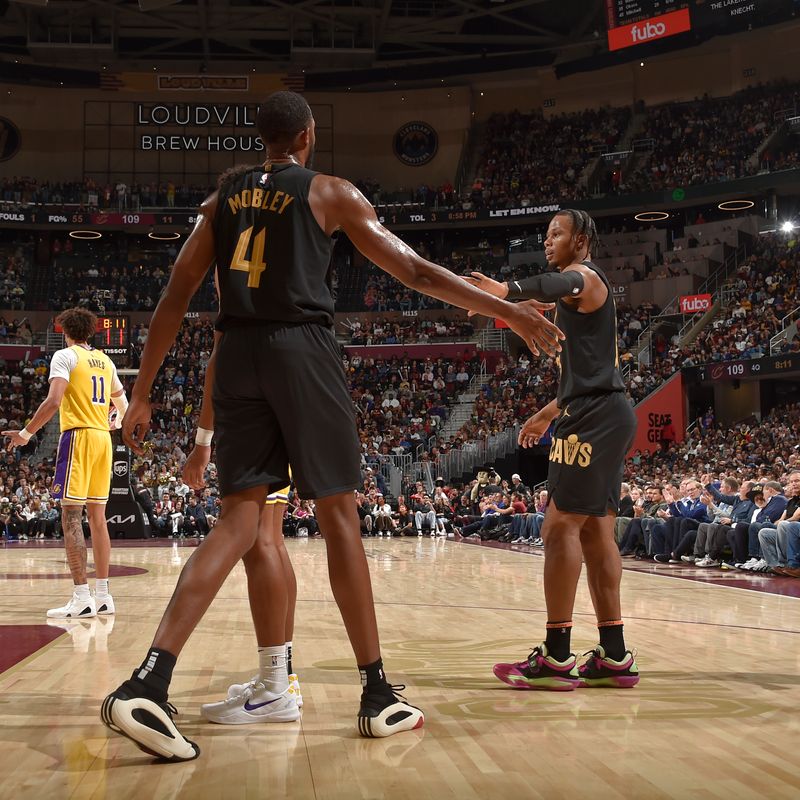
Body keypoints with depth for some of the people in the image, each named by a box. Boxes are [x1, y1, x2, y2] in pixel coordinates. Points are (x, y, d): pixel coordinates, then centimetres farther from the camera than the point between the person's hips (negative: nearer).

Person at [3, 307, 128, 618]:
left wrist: (26, 433, -9)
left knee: (71, 516, -8)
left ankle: (81, 598, -15)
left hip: (78, 435, -7)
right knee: (97, 516, 10)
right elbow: (123, 407, 26)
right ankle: (103, 595, 11)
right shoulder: (105, 360, 17)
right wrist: (116, 420, 47)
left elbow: (54, 400, -16)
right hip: (103, 439, 7)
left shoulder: (65, 356, -3)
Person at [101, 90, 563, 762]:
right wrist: (511, 313, 3)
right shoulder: (330, 192, 6)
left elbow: (176, 296, 13)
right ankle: (378, 695, 9)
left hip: (238, 354, 4)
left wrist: (142, 394, 16)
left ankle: (147, 686, -11)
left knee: (241, 518, 4)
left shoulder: (223, 196, 18)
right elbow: (415, 271, 0)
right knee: (338, 513, 3)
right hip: (302, 350, -4)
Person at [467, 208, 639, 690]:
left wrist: (507, 291, -53)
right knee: (596, 531, 9)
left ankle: (556, 658, -9)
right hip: (599, 415, 11)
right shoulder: (580, 289, 25)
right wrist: (550, 413, 35)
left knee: (561, 526, -11)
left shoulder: (585, 276, -6)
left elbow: (557, 285, -34)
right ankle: (615, 657, 11)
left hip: (596, 418, -11)